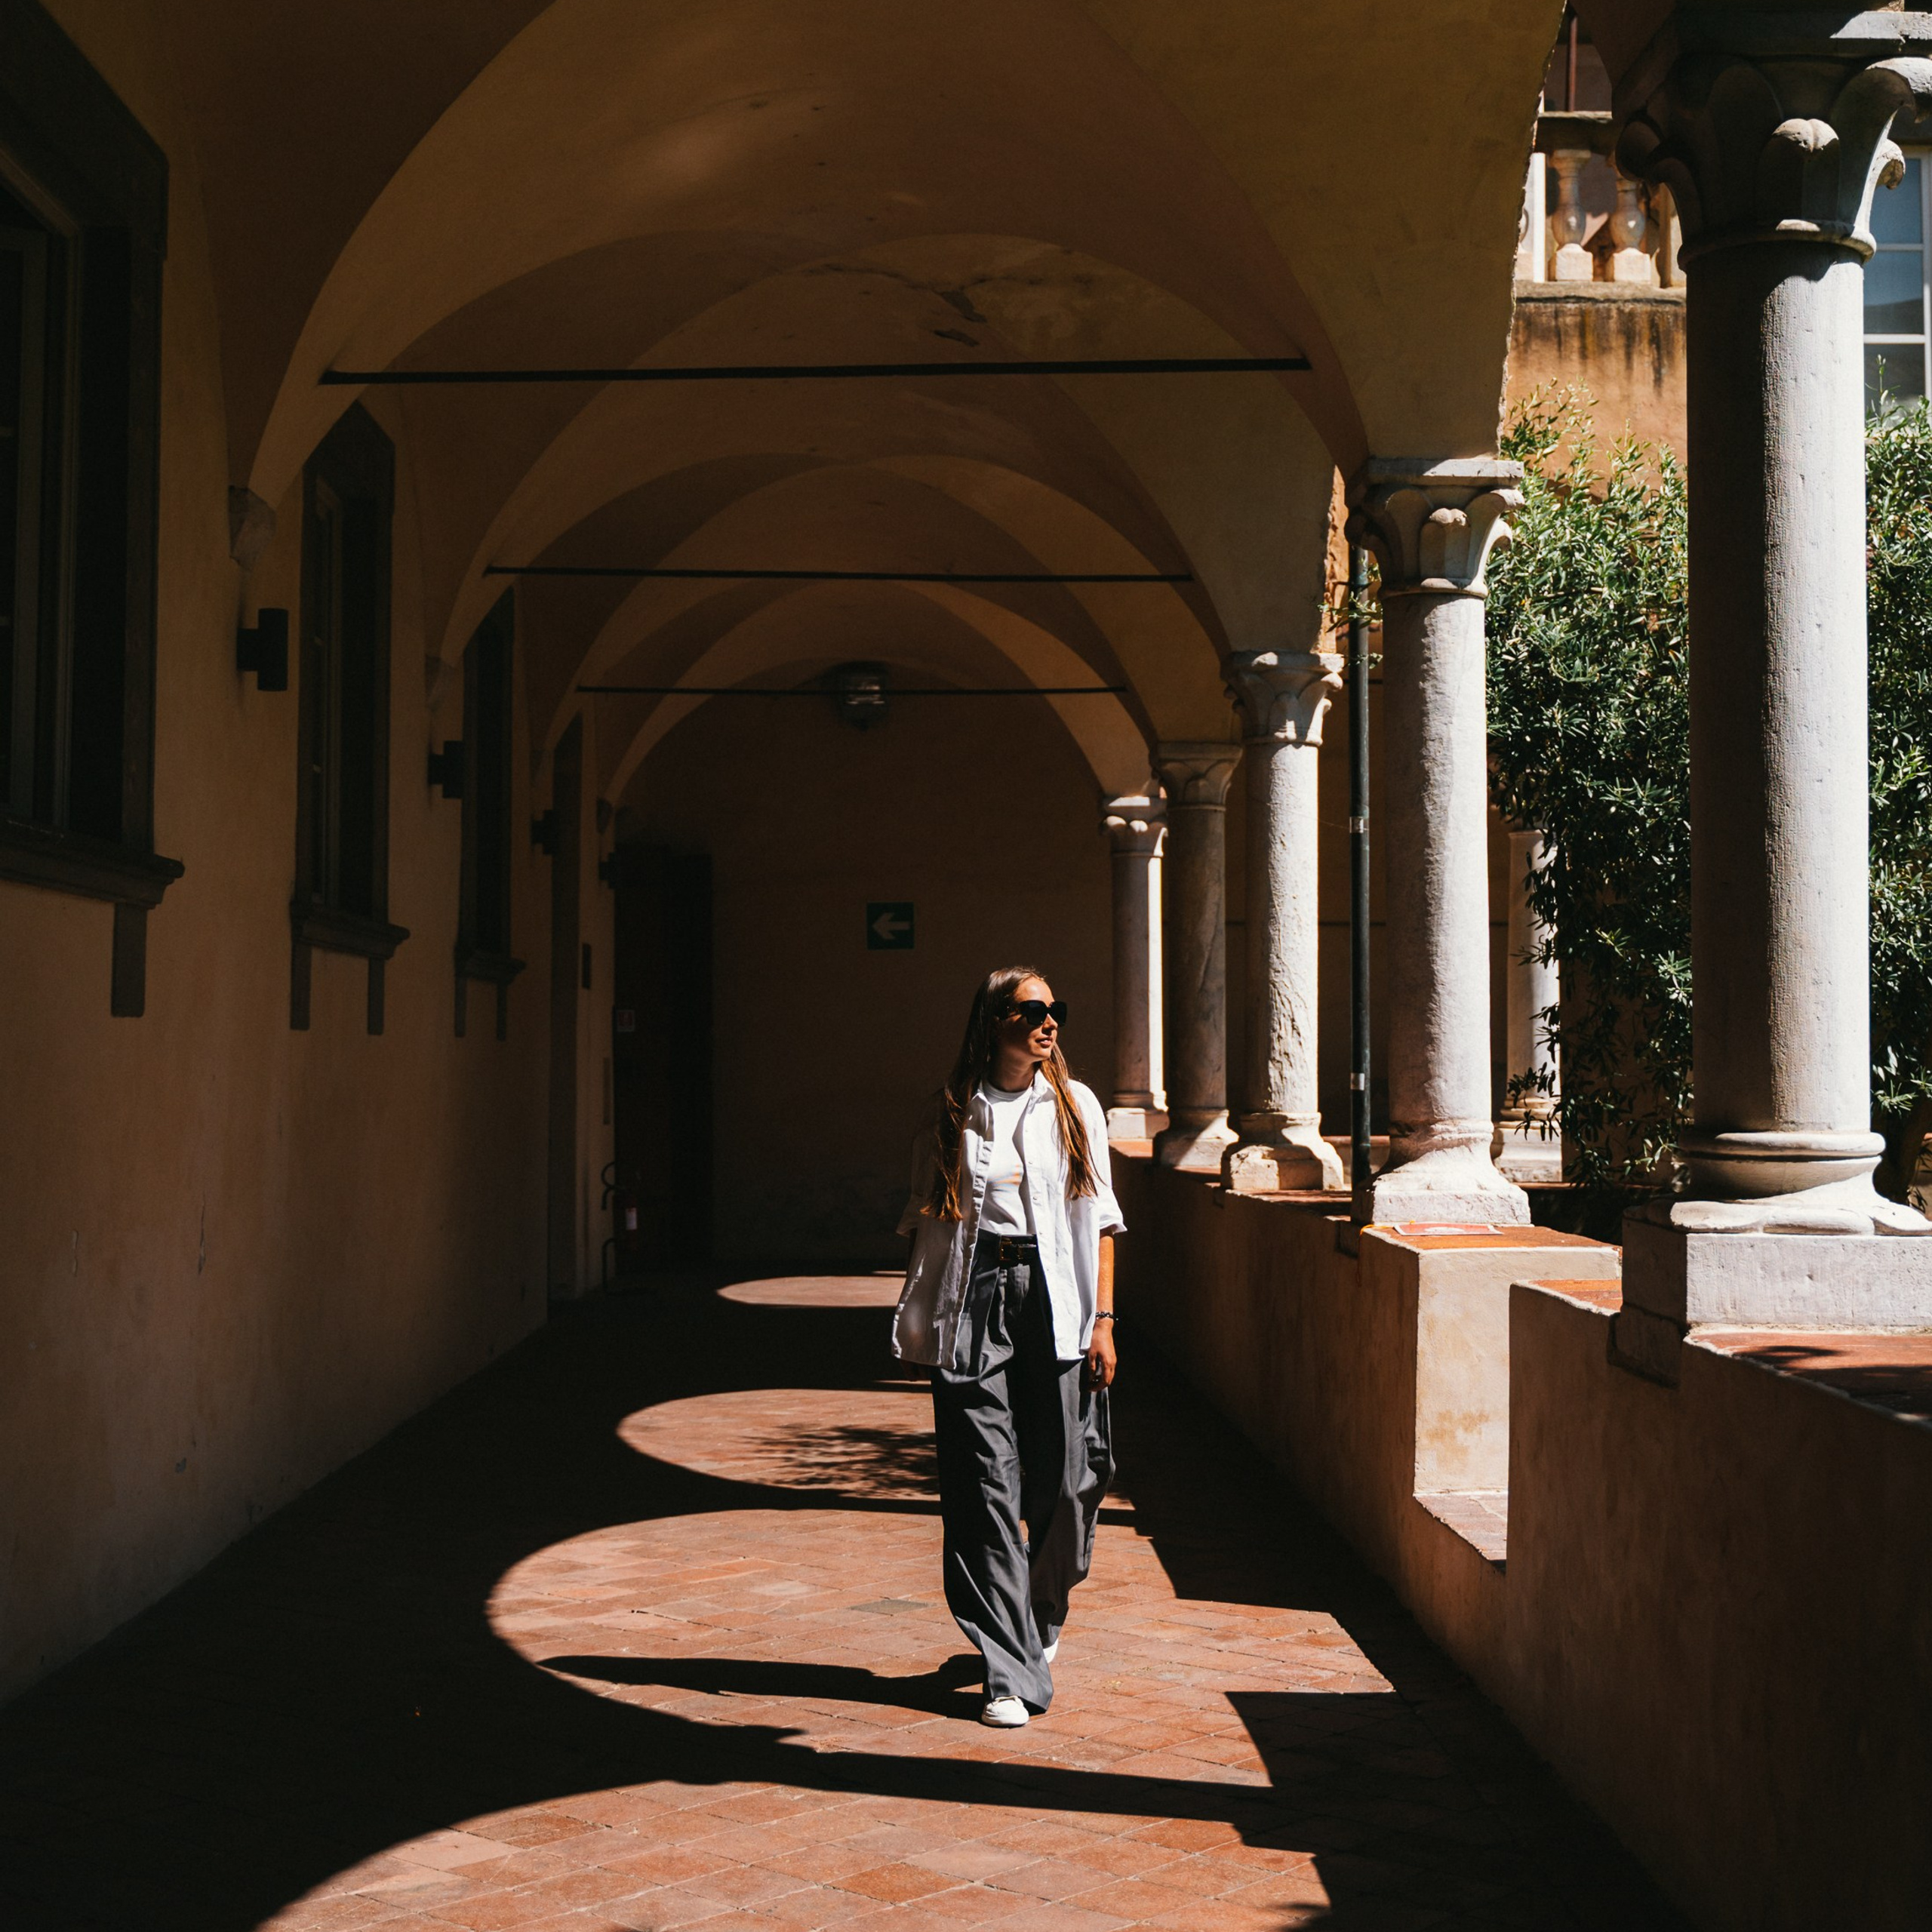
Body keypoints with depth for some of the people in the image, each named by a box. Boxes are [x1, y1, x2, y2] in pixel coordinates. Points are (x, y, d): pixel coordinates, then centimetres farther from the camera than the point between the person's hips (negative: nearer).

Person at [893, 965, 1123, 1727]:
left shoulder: (1076, 1106, 9)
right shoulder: (952, 1110, 7)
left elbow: (1099, 1221, 8)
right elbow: (925, 1216, 11)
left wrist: (1103, 1320, 1)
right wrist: (919, 1314, 3)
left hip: (1055, 1295, 1)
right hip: (974, 1297, -1)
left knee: (1067, 1477, 1)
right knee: (984, 1483, -6)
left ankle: (1041, 1616, 31)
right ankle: (1012, 1673, -3)